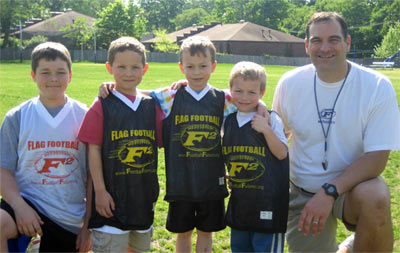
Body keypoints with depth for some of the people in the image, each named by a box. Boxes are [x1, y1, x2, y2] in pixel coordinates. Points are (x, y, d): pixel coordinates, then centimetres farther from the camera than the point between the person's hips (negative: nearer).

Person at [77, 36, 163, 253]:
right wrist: (99, 191, -11)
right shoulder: (102, 106, -7)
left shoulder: (152, 106, 5)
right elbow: (94, 150, -8)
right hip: (112, 197, -4)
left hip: (143, 194, 5)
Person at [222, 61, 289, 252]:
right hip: (239, 198, 6)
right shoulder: (229, 121, 8)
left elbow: (282, 154, -13)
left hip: (267, 199, -5)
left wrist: (266, 130, -22)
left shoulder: (270, 119, -8)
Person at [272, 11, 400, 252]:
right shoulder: (290, 83, -5)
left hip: (354, 184, -2)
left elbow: (377, 158, -17)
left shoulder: (378, 86, -14)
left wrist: (329, 192, -28)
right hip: (303, 191, 3)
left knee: (375, 199, -34)